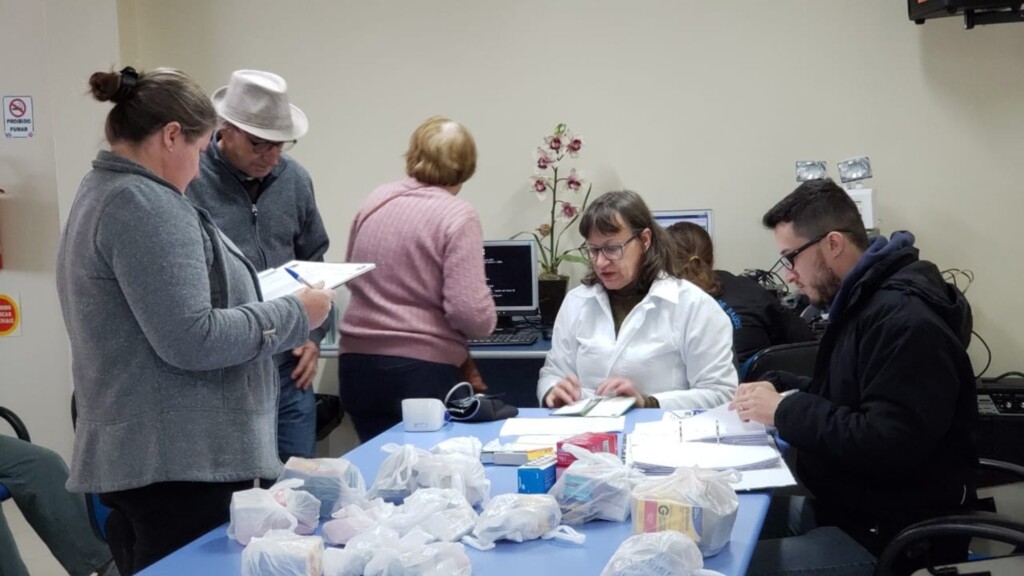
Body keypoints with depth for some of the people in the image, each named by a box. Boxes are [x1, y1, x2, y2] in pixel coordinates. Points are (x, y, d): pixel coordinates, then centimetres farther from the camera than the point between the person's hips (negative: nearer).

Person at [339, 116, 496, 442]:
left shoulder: (374, 203, 8)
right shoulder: (457, 216, -10)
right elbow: (470, 312, -17)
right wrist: (486, 321, 4)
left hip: (357, 366, 5)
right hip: (422, 371, -5)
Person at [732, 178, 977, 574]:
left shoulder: (906, 320, -21)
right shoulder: (860, 302, 12)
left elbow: (888, 446, -28)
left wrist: (786, 411, -19)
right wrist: (780, 389, 6)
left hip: (893, 538, -10)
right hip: (844, 509, 10)